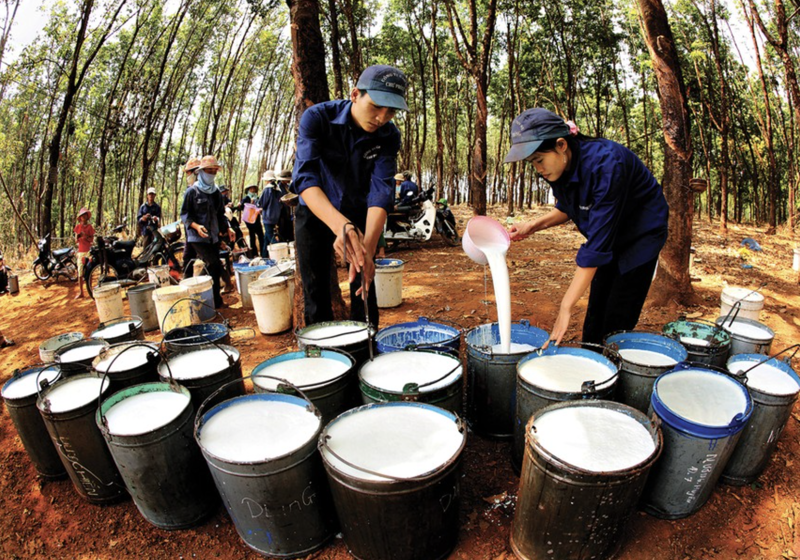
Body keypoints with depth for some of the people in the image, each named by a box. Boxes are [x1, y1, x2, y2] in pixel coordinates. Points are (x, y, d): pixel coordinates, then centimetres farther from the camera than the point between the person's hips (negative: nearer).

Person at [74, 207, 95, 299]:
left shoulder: (89, 226, 5)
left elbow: (92, 239, 2)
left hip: (88, 251, -2)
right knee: (80, 272, 0)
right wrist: (78, 236, -13)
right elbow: (76, 241, 8)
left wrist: (86, 236, -17)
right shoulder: (77, 226, 9)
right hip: (80, 251, 2)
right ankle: (80, 292, 4)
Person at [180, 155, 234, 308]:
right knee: (215, 266, -17)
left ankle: (215, 300, 18)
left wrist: (227, 229, 7)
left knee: (214, 269, 8)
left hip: (214, 237, 6)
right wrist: (196, 226, -23)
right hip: (197, 237, -6)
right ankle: (215, 300, -6)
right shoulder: (192, 192, -4)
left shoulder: (216, 192, 13)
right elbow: (184, 214, -5)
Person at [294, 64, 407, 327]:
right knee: (316, 291, 1)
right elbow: (305, 177, -36)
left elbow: (381, 190, -27)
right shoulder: (317, 118, -24)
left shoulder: (389, 136, -17)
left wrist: (368, 247, -44)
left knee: (363, 288, -1)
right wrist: (340, 225, -55)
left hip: (359, 214, 2)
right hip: (315, 213, -1)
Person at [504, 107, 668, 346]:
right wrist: (532, 226, -10)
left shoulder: (605, 164, -35)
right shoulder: (562, 166, -13)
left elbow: (598, 243, -37)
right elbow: (567, 209, 8)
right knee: (595, 314, 8)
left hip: (642, 232, -7)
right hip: (612, 236, 7)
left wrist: (566, 307, -38)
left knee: (617, 321, -7)